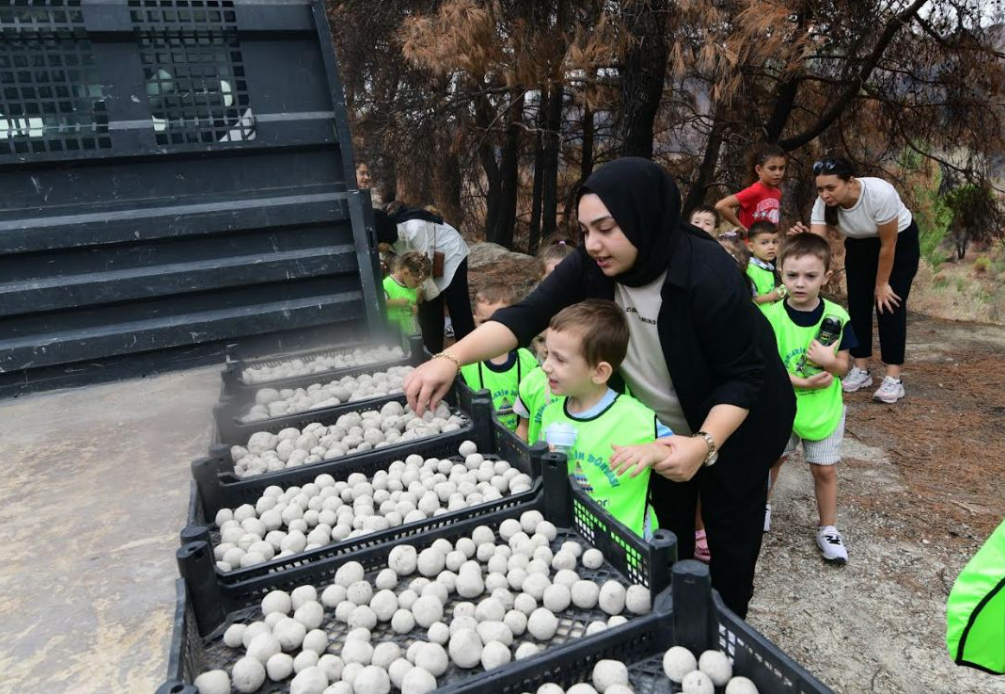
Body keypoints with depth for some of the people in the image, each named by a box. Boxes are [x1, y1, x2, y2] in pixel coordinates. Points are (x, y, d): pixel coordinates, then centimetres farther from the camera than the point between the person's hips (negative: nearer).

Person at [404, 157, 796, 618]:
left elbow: (744, 376, -27)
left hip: (732, 425, -4)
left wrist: (705, 444, -41)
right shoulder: (593, 265, -20)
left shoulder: (709, 276, -34)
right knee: (666, 533, 20)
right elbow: (527, 316, -26)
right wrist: (451, 359, -39)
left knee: (729, 534, 13)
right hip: (659, 426, 5)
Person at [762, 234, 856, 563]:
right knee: (772, 459, 17)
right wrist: (802, 382, -25)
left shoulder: (836, 316, -11)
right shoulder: (773, 316, -16)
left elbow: (843, 366, -5)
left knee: (825, 469, 9)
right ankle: (762, 504, 43)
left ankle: (828, 529, 28)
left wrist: (827, 360, -27)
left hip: (824, 408, 1)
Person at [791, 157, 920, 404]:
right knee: (858, 303, -1)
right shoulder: (823, 204, -24)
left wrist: (881, 285, -17)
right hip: (860, 245, 4)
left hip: (900, 241, -4)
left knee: (889, 304, -11)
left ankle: (893, 378, -8)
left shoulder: (880, 193, -36)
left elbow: (888, 246, -26)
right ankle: (861, 370, 10)